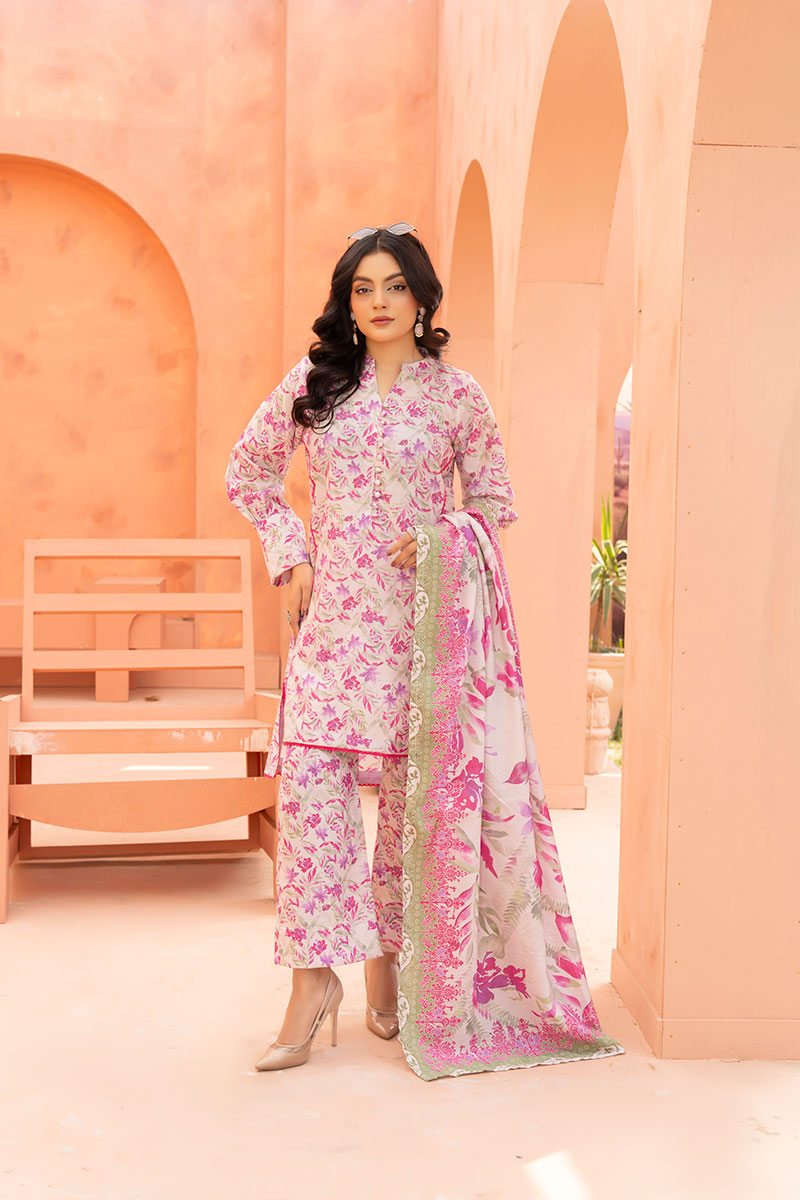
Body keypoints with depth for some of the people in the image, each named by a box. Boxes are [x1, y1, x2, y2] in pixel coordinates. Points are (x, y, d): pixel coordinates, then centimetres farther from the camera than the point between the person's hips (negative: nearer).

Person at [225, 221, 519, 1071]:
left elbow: (494, 501, 10)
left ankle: (385, 956, 20)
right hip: (331, 612, 1)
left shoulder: (455, 393, 4)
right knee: (310, 779, -10)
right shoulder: (312, 381, 7)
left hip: (418, 617, -1)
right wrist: (288, 556, 7)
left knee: (407, 788, 3)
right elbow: (248, 471, 17)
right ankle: (313, 978, -4)